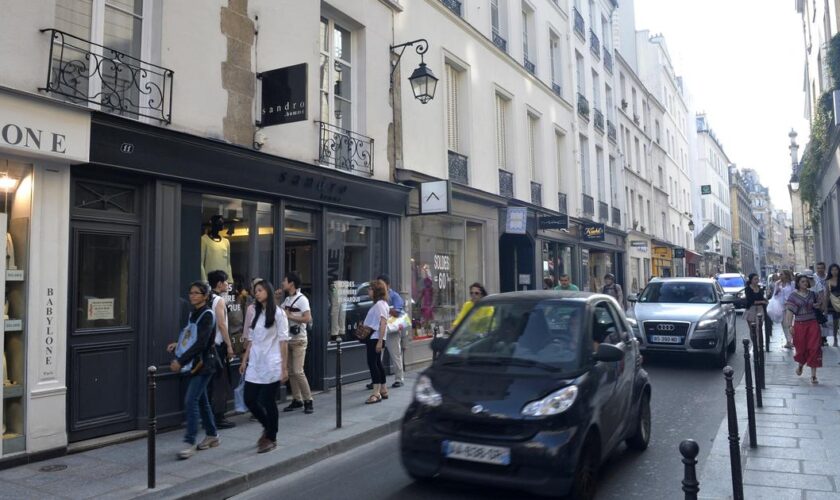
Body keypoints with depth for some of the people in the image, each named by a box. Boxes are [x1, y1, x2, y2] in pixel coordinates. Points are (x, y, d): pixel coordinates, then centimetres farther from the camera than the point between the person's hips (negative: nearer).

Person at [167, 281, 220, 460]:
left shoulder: (207, 315, -15)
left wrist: (180, 361, -24)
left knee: (191, 400, -12)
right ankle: (212, 435, 27)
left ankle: (190, 443, -7)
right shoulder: (193, 313, 10)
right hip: (195, 362, 8)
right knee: (201, 399, 14)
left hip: (204, 363, -8)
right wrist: (178, 344, 3)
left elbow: (201, 343, -22)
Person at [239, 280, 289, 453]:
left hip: (271, 365, -6)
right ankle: (268, 426, 29)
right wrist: (244, 361, 10)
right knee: (249, 400, 4)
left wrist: (284, 367, -11)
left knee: (268, 402, 0)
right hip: (254, 364, 6)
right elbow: (250, 340, 16)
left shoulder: (278, 313, -5)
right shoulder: (255, 313, 13)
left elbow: (283, 342, -8)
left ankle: (271, 438, 17)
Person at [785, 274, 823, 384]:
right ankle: (801, 364, 40)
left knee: (814, 348, -5)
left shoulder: (812, 294, 6)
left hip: (812, 323, 2)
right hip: (800, 324, -2)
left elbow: (818, 305, 22)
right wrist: (788, 325, -16)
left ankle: (813, 375, 0)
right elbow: (789, 310, -8)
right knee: (801, 348, 6)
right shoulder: (794, 295, -3)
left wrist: (816, 305, -3)